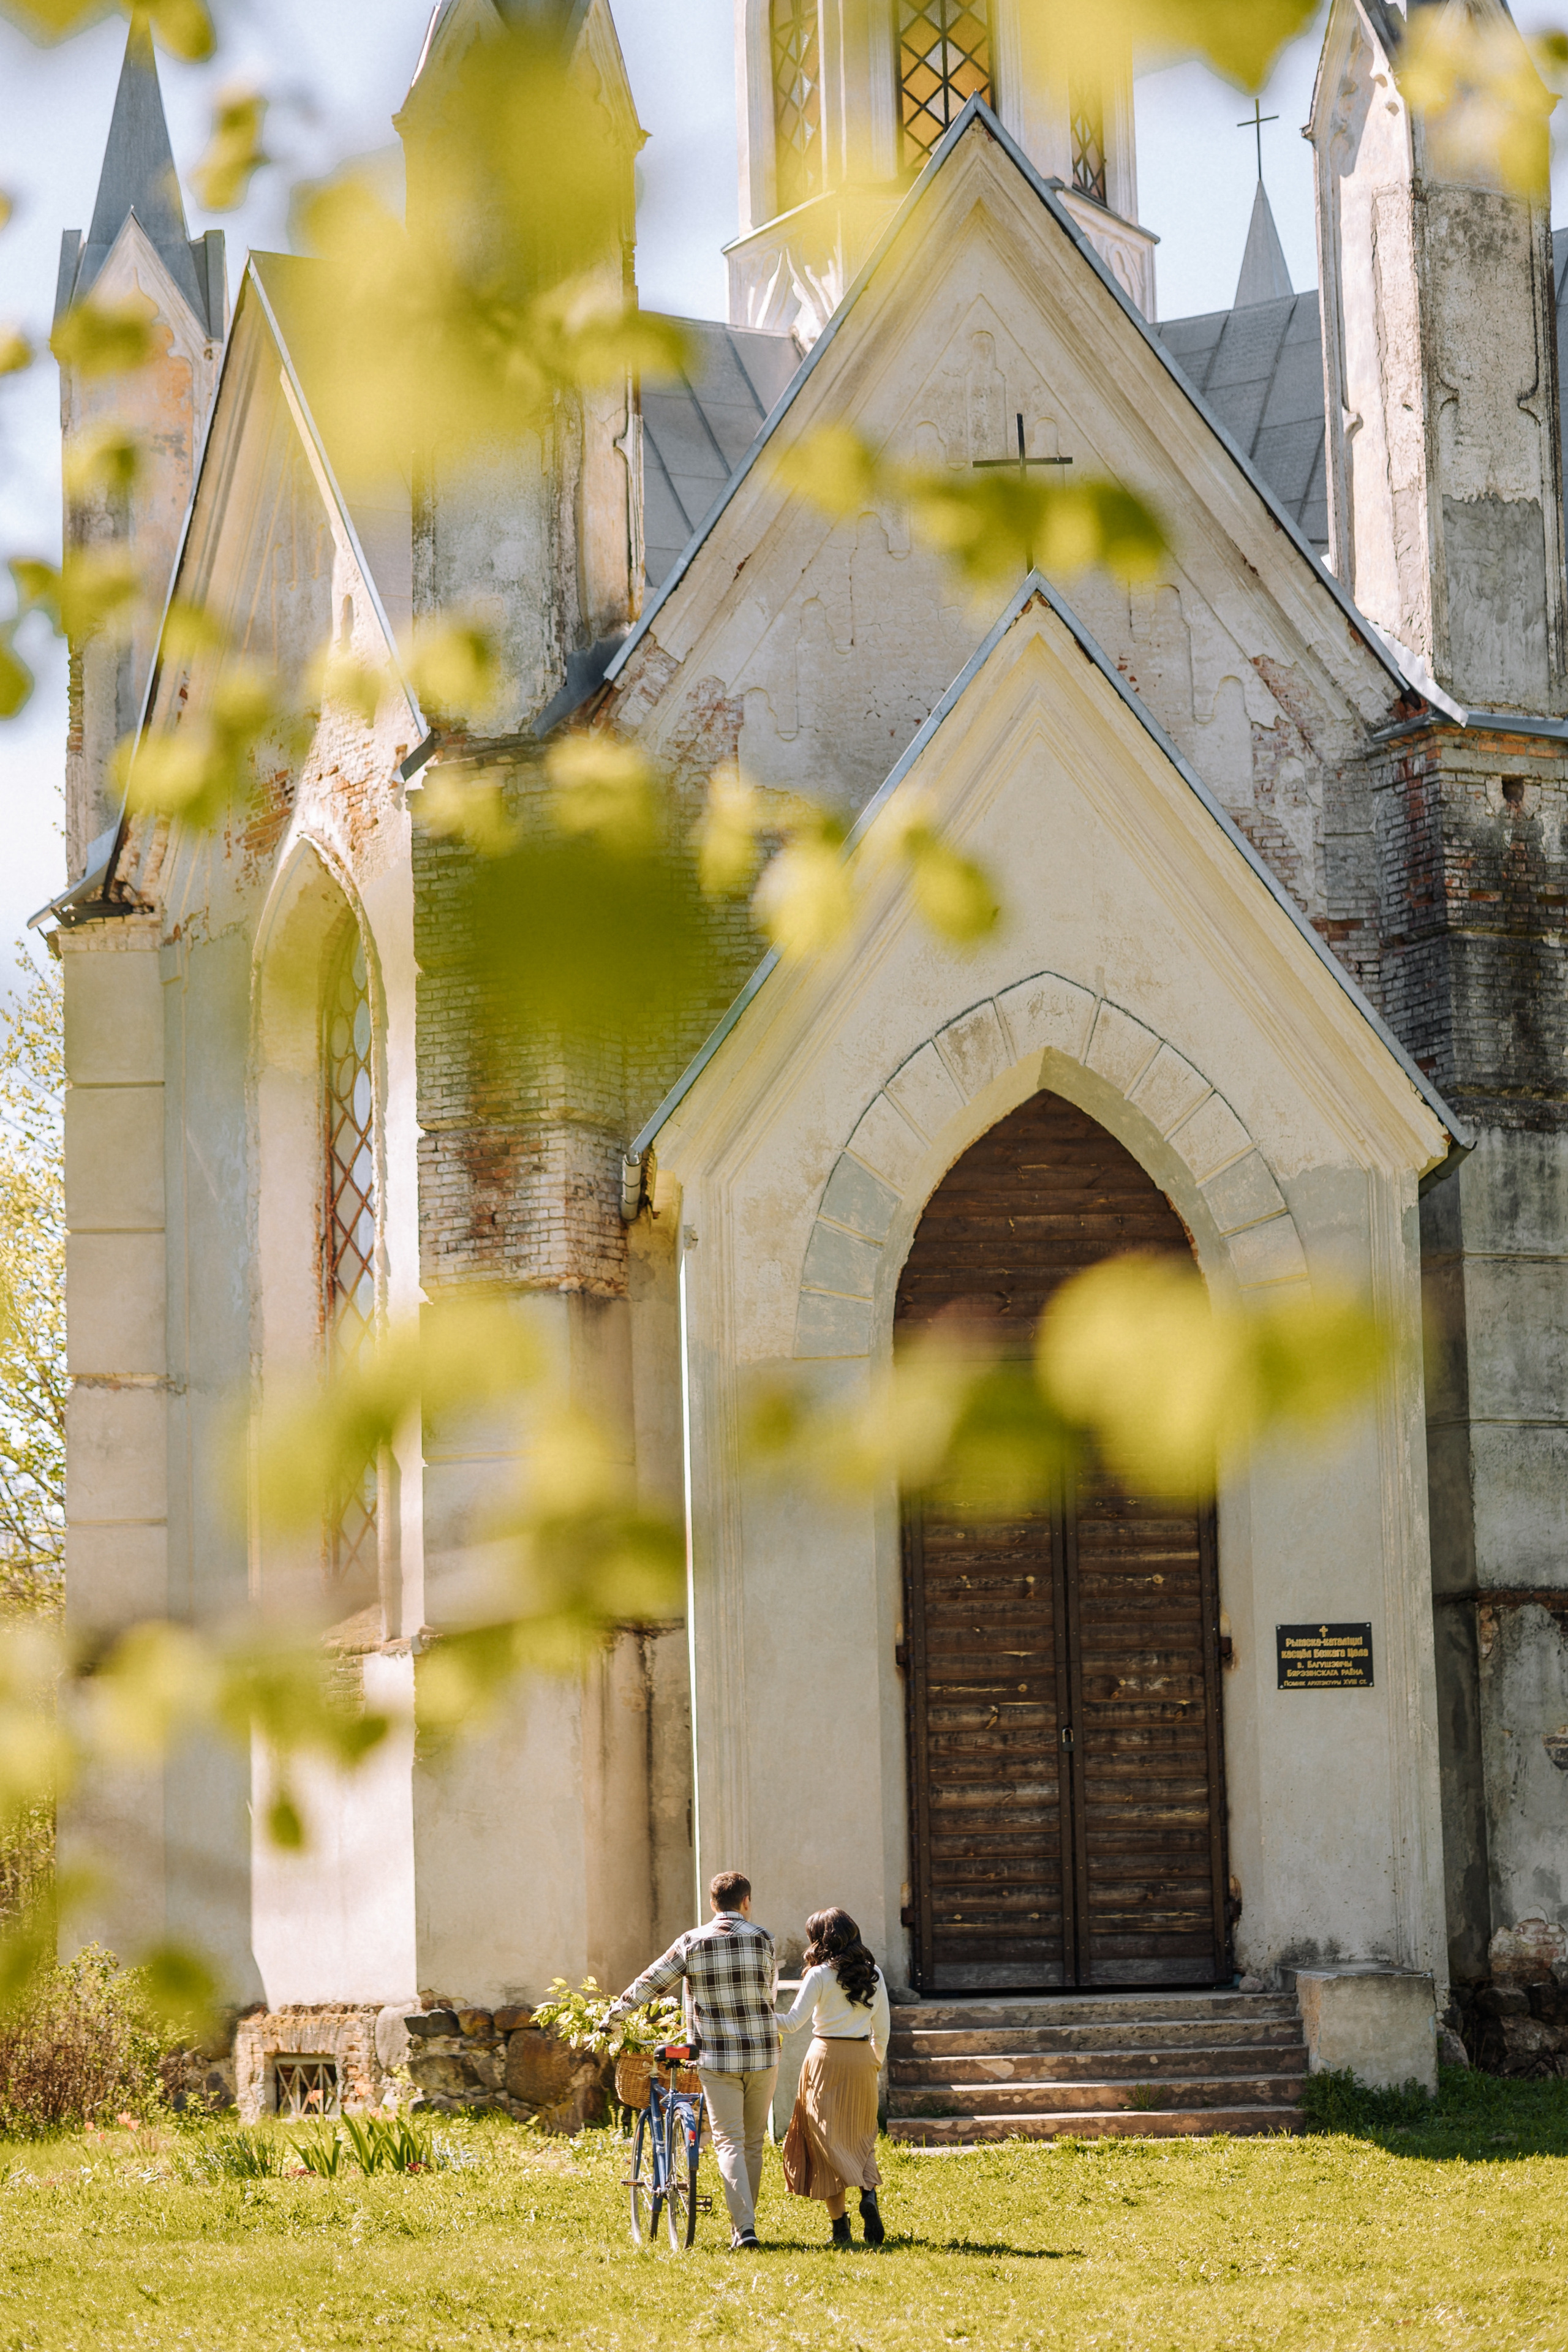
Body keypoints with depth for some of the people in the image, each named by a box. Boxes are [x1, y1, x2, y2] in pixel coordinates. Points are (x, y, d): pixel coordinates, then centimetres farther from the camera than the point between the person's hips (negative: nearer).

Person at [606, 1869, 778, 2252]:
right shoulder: (763, 1939, 1)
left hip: (717, 2057, -1)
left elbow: (651, 1983, 4)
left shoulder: (692, 1943, -2)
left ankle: (745, 2227, -16)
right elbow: (770, 1993, 12)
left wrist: (615, 2012, 17)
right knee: (753, 2144, 13)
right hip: (763, 2054, 1)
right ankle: (742, 2227, 19)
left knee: (729, 2143, -2)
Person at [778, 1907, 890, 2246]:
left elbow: (793, 2022, -12)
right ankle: (869, 2194, -10)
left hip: (826, 2059, -4)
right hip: (862, 2059, 4)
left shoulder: (820, 1976, -8)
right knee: (861, 2137, 16)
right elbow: (882, 2028, 10)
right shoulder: (873, 1974, 6)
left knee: (827, 2140, 2)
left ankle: (840, 2225, -2)